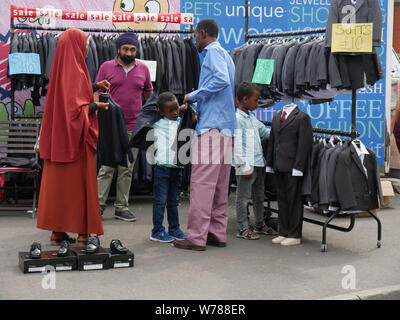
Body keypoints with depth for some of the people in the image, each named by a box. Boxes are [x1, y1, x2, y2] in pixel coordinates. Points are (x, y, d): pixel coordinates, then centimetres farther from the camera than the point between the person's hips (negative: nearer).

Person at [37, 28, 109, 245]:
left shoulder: (62, 70, 10)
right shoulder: (75, 72, -16)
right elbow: (76, 107, -22)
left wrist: (94, 87, 19)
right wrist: (96, 106, -7)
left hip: (59, 137, 9)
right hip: (75, 138, -9)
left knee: (59, 183, 9)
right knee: (78, 184, -2)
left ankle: (57, 232, 15)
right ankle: (83, 233, 5)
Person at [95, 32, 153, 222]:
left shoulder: (143, 69, 10)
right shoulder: (106, 67, 4)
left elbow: (149, 94, 20)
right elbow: (97, 94, 4)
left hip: (134, 127, 3)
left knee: (127, 170, 7)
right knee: (106, 167, -3)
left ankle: (122, 207, 14)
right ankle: (98, 205, 4)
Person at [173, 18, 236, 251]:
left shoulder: (213, 51, -4)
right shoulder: (225, 55, 24)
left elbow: (222, 80, -22)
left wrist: (193, 96, -13)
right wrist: (195, 106, 25)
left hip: (212, 127, -10)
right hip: (227, 128, 10)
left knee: (202, 183, -9)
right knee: (220, 184, 11)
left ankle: (197, 237, -8)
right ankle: (218, 234, 16)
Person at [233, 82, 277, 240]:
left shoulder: (252, 118, 15)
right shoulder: (237, 119, -14)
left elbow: (265, 132, 26)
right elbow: (236, 145, -18)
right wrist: (244, 166, -20)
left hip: (259, 163, 9)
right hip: (247, 165, -9)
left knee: (259, 196, 18)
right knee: (243, 197, 1)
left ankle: (260, 224, 31)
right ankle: (243, 228, 9)